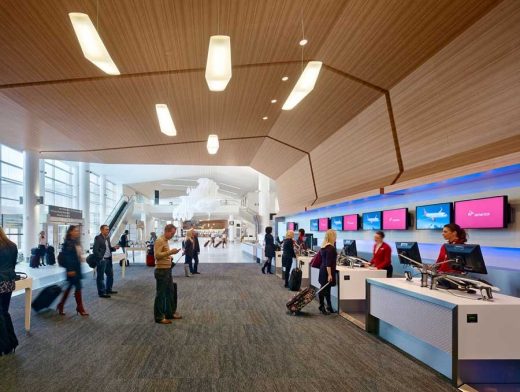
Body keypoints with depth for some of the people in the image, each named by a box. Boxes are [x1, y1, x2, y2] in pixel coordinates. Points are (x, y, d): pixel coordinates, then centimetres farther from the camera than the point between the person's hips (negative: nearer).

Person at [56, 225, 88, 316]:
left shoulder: (76, 242, 11)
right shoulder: (67, 243, -14)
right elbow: (67, 257, -19)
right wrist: (70, 269, -22)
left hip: (77, 267, 9)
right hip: (72, 268, -9)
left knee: (70, 287, 16)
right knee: (78, 287, -3)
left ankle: (60, 306, 28)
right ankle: (80, 308, 9)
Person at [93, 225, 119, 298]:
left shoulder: (107, 238, 12)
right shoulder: (98, 238, -12)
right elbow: (95, 250, -16)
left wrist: (114, 248, -1)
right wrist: (101, 258, -18)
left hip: (108, 259, 9)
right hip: (101, 260, -9)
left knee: (110, 275, 17)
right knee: (100, 277, 2)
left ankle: (108, 290, 30)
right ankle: (101, 292, 10)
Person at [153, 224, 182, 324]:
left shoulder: (166, 241, 14)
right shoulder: (159, 241, -15)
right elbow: (157, 255, -24)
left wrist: (171, 254, 8)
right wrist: (170, 252, -25)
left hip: (167, 270, 10)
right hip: (161, 271, -10)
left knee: (170, 292, 17)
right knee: (160, 294, 0)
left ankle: (170, 313, 28)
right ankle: (159, 317, 10)